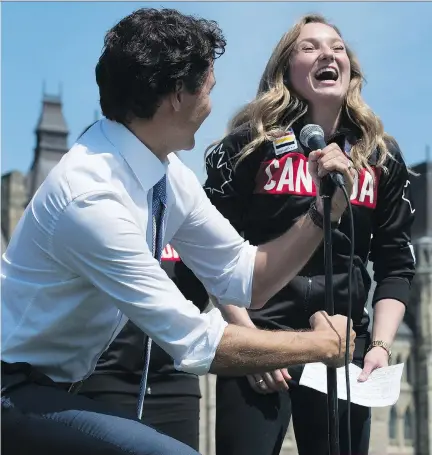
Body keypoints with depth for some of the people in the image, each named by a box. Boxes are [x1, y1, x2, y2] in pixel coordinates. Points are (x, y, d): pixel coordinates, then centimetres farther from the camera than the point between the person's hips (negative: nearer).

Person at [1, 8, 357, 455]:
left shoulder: (170, 175, -1)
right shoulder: (92, 197, -27)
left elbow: (245, 278, 6)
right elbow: (195, 343, -25)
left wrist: (323, 209, -6)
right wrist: (324, 344, -13)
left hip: (61, 384, 9)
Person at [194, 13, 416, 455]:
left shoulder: (383, 156, 9)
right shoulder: (251, 142, 0)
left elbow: (396, 263, 10)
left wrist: (380, 345, -2)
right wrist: (248, 336, -9)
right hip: (259, 339, -3)